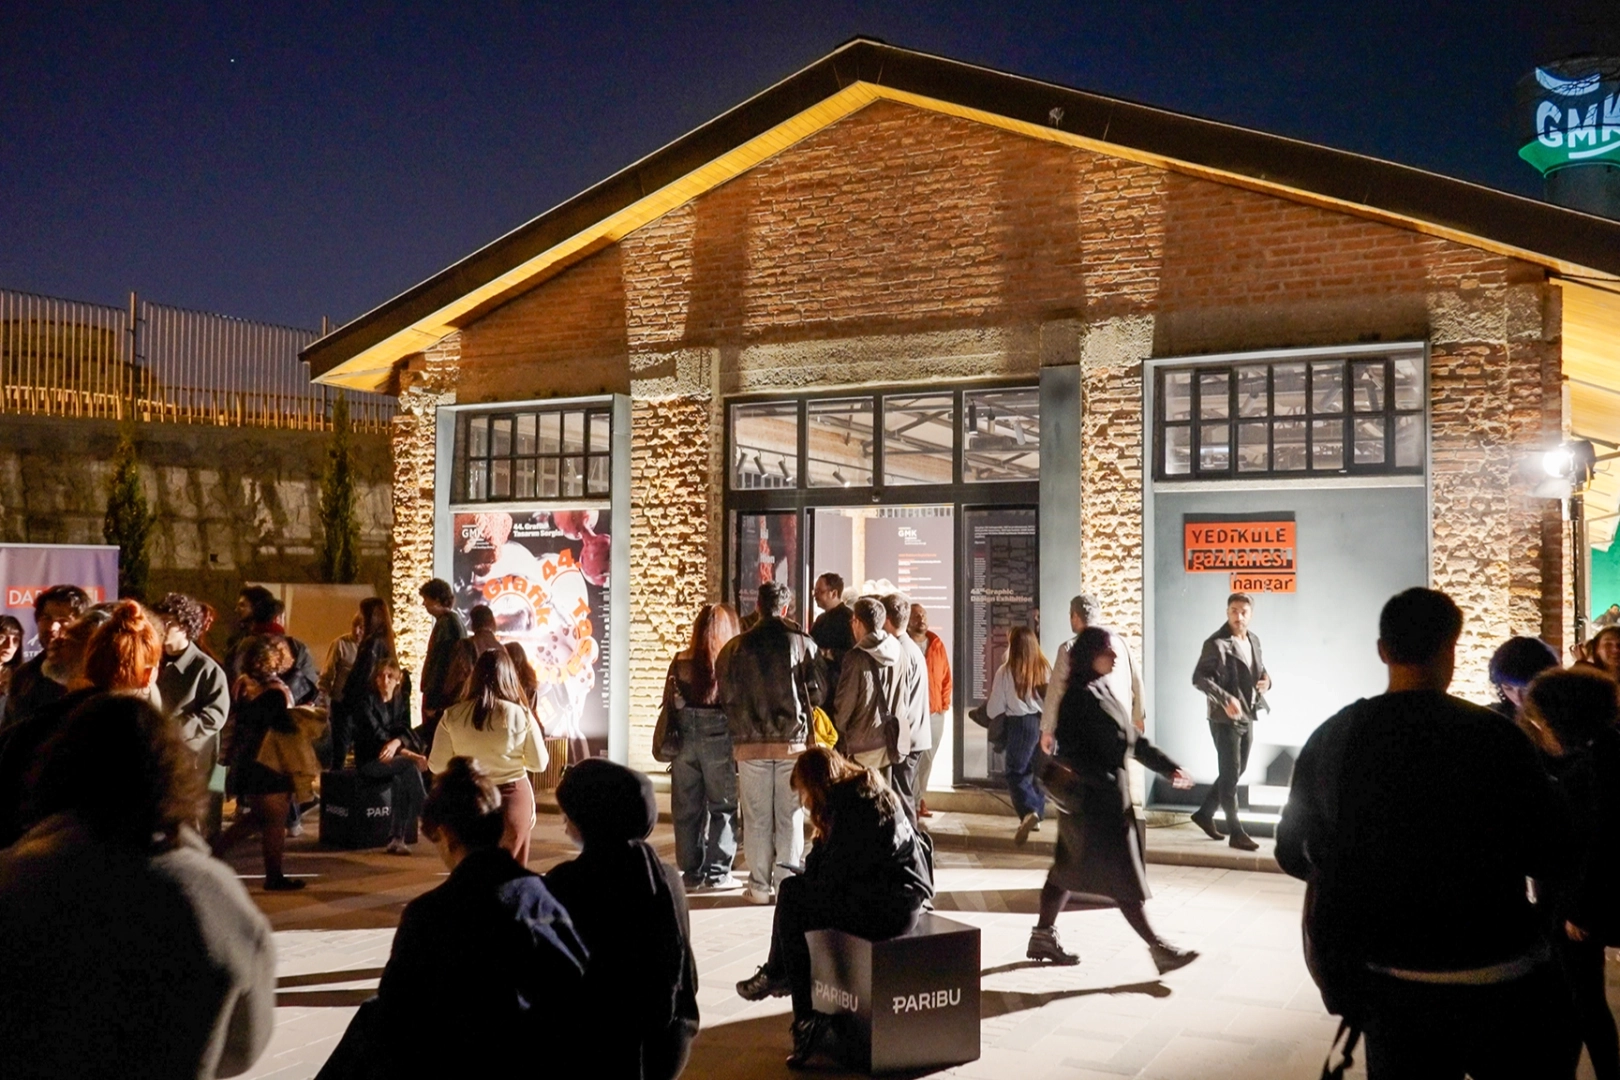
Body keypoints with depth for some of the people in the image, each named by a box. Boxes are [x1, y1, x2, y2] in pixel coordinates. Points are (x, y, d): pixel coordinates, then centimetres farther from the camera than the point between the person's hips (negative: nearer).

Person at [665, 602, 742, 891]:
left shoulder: (680, 662, 1)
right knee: (722, 807, 8)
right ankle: (717, 872, 8)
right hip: (719, 740, -3)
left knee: (686, 809, 11)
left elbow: (669, 704, 4)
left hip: (684, 740, 3)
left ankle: (691, 871, 17)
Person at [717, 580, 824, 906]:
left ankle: (759, 886, 9)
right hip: (793, 742, 0)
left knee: (756, 818, 6)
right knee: (790, 817, 7)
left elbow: (726, 696, 1)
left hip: (751, 744, 0)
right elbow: (817, 693, -1)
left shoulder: (736, 647, 0)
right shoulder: (803, 643, -2)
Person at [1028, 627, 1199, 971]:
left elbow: (1133, 739, 19)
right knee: (1122, 878, -3)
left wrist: (1167, 767, 16)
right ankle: (1158, 948, 1)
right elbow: (1066, 750, -23)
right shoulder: (1079, 697, -17)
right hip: (1093, 800, -10)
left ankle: (1044, 936, 24)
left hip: (1111, 796, 10)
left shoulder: (1103, 690, 13)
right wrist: (1107, 781, -27)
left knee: (1068, 868, 15)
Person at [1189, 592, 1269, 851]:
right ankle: (1236, 832, 4)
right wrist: (1225, 699, -32)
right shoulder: (1216, 643, -15)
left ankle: (1204, 813, 31)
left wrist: (1266, 679, -1)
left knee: (1237, 771, 16)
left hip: (1247, 716, 8)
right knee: (1230, 774, -2)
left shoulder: (1253, 640, 9)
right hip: (1225, 718, -8)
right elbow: (1199, 678, -20)